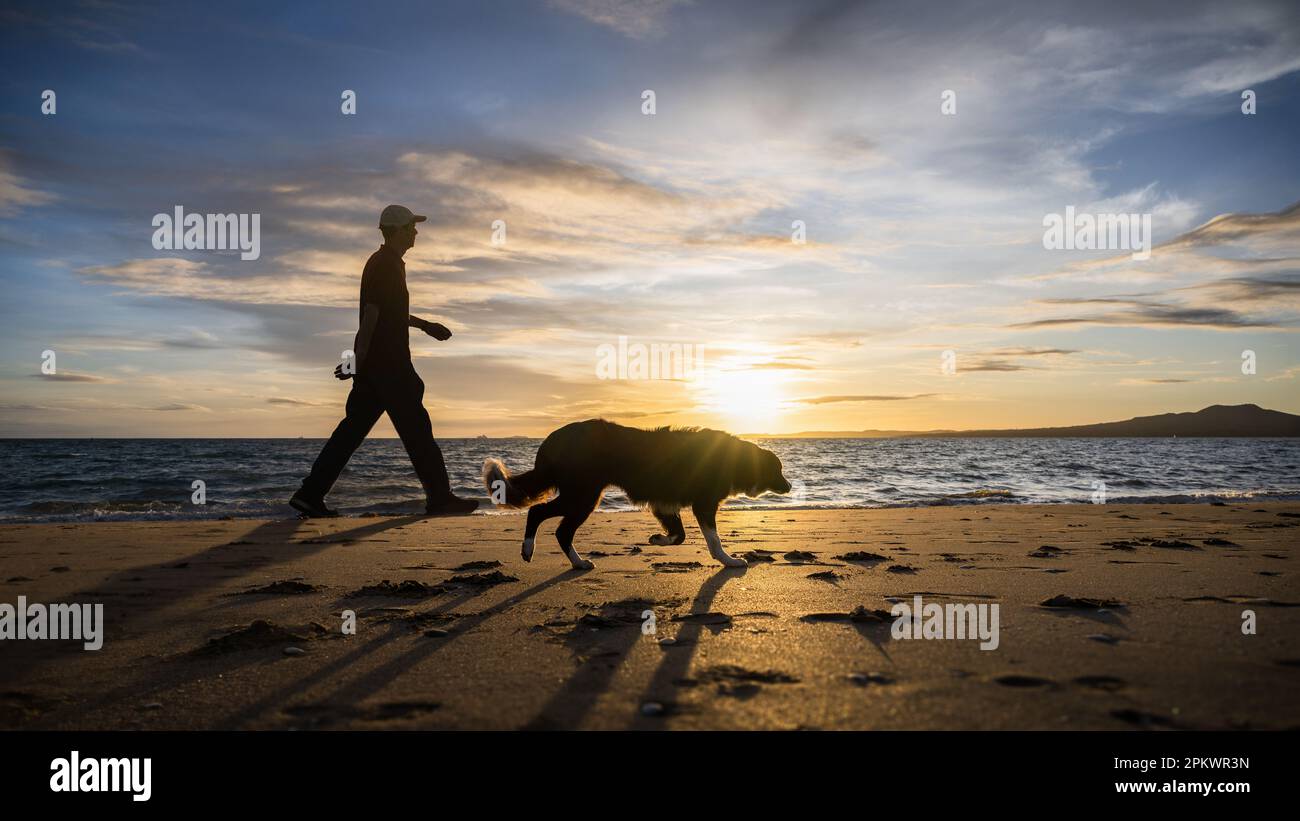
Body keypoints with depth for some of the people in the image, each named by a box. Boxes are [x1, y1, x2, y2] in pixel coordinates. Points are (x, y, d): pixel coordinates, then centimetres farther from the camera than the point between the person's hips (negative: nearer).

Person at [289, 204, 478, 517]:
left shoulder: (387, 263, 19)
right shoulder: (385, 266, -13)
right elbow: (371, 315, -20)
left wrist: (423, 324, 36)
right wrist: (358, 360, -24)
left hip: (375, 365, 10)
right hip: (386, 364, -10)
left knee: (354, 428, 7)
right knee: (415, 428, -3)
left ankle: (311, 494, 6)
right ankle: (439, 497, 4)